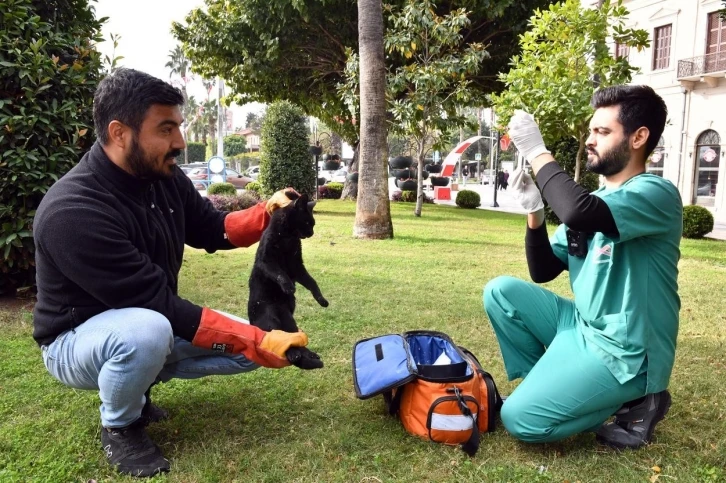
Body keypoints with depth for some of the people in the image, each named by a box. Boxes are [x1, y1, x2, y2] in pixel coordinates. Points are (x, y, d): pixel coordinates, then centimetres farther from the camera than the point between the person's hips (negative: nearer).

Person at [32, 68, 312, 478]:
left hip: (153, 324, 7)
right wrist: (258, 342, -32)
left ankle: (137, 379, 12)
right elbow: (157, 304, -33)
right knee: (147, 332, -40)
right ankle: (119, 427, -6)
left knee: (246, 342, -2)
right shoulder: (72, 213, -31)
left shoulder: (165, 179, -9)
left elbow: (212, 230, 5)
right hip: (78, 340, -7)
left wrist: (267, 213, -18)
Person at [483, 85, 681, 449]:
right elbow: (543, 271, 7)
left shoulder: (657, 193, -17)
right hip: (582, 327, 8)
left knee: (519, 418, -17)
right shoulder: (595, 199, 8)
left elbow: (579, 212, -39)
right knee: (502, 292, -3)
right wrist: (534, 210, -8)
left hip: (623, 353, -7)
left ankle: (633, 401, 4)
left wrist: (537, 152, -26)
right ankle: (549, 384, 6)